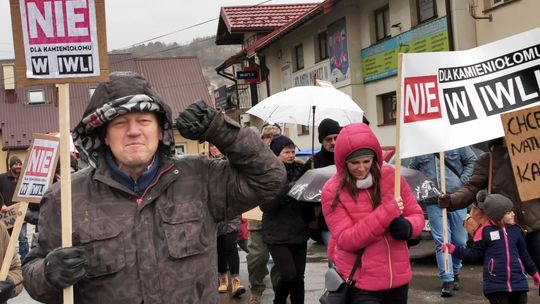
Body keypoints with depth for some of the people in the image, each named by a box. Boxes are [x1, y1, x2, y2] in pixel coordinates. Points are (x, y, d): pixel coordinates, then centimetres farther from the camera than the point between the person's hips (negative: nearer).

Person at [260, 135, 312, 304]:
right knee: (289, 275, -12)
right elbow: (265, 205, -16)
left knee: (299, 277, 6)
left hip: (299, 233, 5)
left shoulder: (299, 170, 6)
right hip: (277, 235, -4)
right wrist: (287, 190, -27)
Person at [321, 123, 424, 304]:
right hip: (360, 285, -4)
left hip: (398, 278, 4)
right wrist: (387, 212, -21)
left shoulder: (391, 176, 0)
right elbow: (346, 240, -16)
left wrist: (407, 227, -16)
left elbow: (416, 215, 8)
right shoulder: (333, 191, -9)